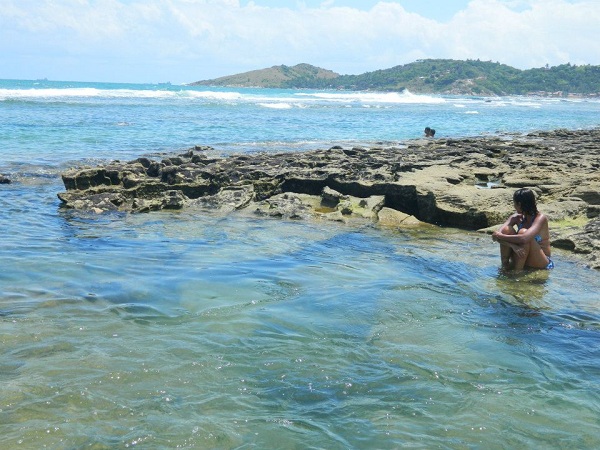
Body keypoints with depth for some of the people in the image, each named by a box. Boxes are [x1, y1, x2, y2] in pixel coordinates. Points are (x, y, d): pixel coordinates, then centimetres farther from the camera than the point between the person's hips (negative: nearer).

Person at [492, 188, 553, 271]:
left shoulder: (540, 218, -18)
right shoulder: (517, 217, -2)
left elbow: (524, 238, -36)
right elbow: (497, 234, -16)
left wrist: (500, 236, -26)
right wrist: (513, 245, -33)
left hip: (541, 264, -5)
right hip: (521, 259, 5)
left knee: (523, 232, -29)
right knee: (506, 230, -16)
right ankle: (505, 267, -14)